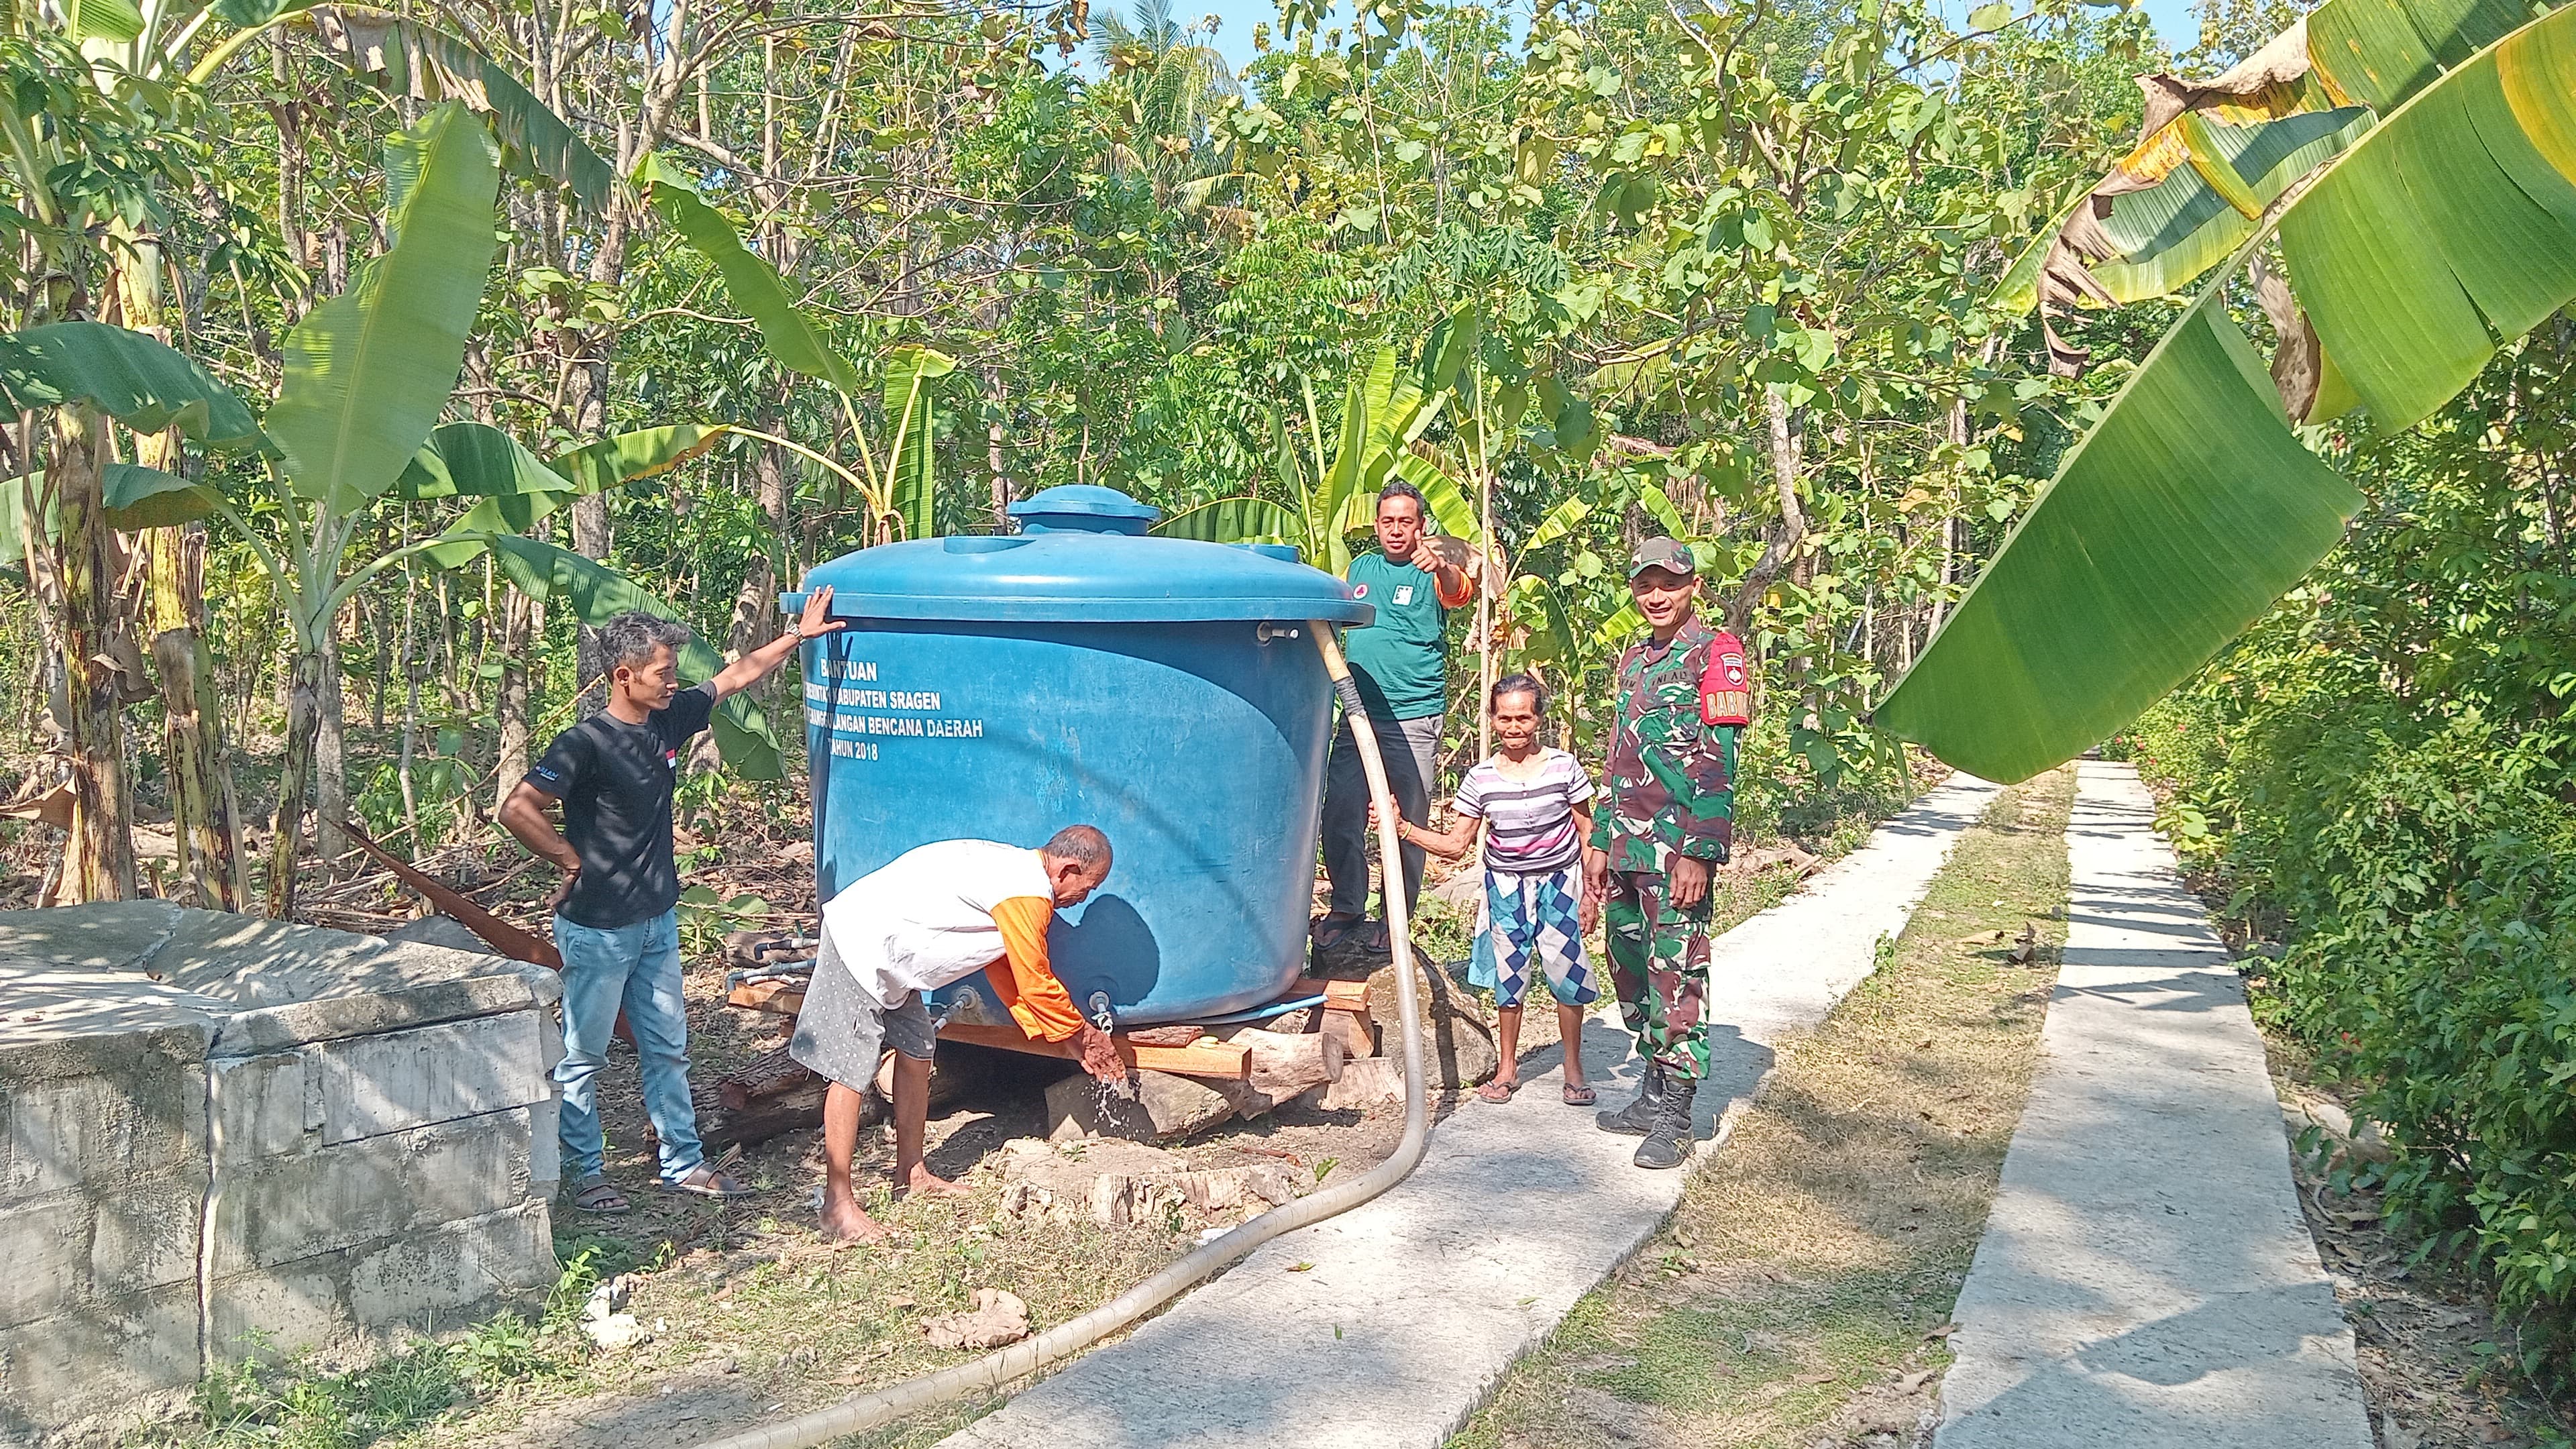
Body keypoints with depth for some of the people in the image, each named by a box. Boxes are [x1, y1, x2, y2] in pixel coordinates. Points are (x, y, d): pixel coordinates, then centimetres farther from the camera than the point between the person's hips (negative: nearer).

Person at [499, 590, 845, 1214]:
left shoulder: (669, 719, 1)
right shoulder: (586, 743, -20)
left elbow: (736, 676, 14)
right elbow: (517, 810, -25)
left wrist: (800, 633, 18)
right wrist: (572, 861, -15)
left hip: (656, 921, 7)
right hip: (597, 929, -7)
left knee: (667, 1047, 15)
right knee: (582, 1055, 8)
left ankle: (683, 1162, 25)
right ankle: (585, 1173, 20)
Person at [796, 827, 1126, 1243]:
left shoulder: (1016, 870, 12)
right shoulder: (1027, 895, -19)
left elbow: (1007, 975, 18)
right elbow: (1036, 986, -12)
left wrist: (1074, 1036, 17)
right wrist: (1081, 1034, 5)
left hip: (886, 955, 11)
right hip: (859, 944, -11)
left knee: (916, 1051, 16)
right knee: (852, 1073, -8)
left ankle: (911, 1174, 27)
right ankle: (838, 1208, -2)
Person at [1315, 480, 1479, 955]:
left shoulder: (1432, 573, -4)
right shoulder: (1361, 568, 12)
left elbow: (1461, 590, -29)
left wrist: (1443, 567, -51)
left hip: (1414, 720, -4)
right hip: (1358, 715, 4)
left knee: (1410, 825, 3)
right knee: (1340, 814, 3)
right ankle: (1347, 908, 20)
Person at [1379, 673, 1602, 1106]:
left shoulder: (1564, 767, -8)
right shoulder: (1481, 778, -6)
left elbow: (1586, 831, 0)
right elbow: (1457, 845, -2)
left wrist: (1590, 894, -2)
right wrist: (1403, 829, -14)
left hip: (1559, 880, -1)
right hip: (1506, 885, 2)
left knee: (1566, 969, -5)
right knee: (1509, 973, 6)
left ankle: (1574, 1068, 11)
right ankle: (1508, 1068, 21)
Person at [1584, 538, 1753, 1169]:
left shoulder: (1715, 654, -6)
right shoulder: (1633, 659, 18)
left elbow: (1718, 763, -12)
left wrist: (1700, 854, -18)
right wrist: (1601, 842, 17)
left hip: (1678, 848, -8)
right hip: (1627, 847, 8)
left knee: (1676, 976, -5)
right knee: (1629, 969, 13)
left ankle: (1674, 1118, 1)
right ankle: (1654, 1095, 25)